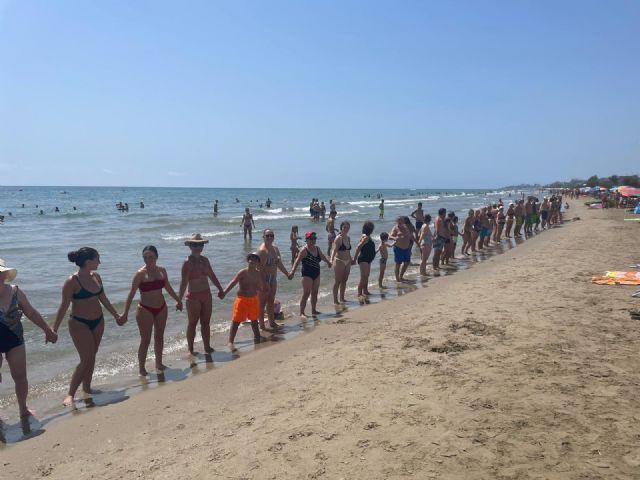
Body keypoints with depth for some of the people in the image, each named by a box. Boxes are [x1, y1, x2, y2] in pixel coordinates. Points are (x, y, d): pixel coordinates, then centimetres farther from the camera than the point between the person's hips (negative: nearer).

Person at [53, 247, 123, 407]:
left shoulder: (96, 276, 3)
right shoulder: (72, 281, -16)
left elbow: (103, 299, 13)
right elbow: (64, 305, -13)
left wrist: (116, 315, 19)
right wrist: (54, 329, -14)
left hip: (98, 322, 7)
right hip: (79, 324, -6)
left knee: (92, 357, 13)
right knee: (86, 360, -9)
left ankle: (87, 388, 27)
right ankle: (70, 394, 3)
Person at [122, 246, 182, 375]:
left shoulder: (162, 270, 1)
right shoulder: (140, 274, -14)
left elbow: (169, 288, 15)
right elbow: (132, 293, -16)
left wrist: (178, 300, 23)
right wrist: (125, 313, -22)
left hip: (161, 308, 5)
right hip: (145, 310, -5)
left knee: (159, 337, 16)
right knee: (145, 340, 0)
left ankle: (159, 363, 30)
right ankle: (141, 367, 13)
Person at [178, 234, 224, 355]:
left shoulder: (205, 260, 7)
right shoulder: (187, 262, -13)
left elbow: (212, 276, 15)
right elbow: (184, 282, -17)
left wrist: (220, 289, 17)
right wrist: (179, 299, -21)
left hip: (206, 295, 6)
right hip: (193, 296, -6)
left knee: (206, 322, 11)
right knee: (193, 323, 5)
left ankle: (207, 347, 21)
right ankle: (190, 349, 16)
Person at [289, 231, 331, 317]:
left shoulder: (317, 248, 8)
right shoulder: (304, 250, -13)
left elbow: (323, 257, 27)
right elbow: (297, 261, -22)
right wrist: (292, 271, -32)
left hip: (316, 274, 7)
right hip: (307, 274, -7)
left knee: (315, 293, 14)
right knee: (306, 294, -7)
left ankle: (314, 310, 26)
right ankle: (302, 313, -1)